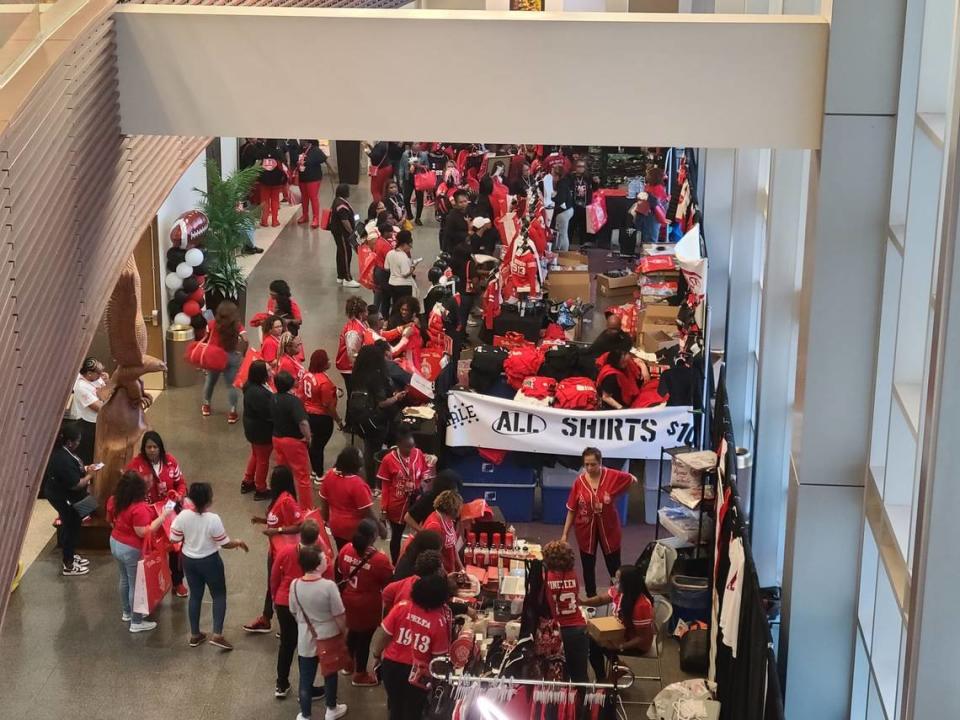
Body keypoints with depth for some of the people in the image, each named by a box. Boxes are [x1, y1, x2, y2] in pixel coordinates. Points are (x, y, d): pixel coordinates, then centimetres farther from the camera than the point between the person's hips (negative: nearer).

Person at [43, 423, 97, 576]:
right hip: (66, 499, -10)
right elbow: (75, 484, -29)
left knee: (69, 526, 24)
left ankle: (70, 556, 41)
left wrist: (85, 469, 4)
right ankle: (68, 565, 18)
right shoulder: (63, 459, -34)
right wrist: (90, 475, -15)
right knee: (71, 528, 5)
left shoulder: (60, 451, -1)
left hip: (61, 495, 10)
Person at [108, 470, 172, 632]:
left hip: (115, 543, 8)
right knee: (136, 585, 7)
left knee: (125, 579, 27)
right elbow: (143, 532, -29)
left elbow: (110, 520, 9)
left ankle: (127, 612, 44)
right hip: (132, 550, -8)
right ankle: (136, 623, 20)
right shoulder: (139, 508, -31)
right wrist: (162, 517, -25)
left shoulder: (114, 501, -5)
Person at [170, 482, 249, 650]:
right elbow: (225, 544, -17)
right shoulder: (213, 519, -26)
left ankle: (195, 635, 26)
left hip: (189, 560, 4)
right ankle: (217, 634, 3)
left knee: (195, 595, 19)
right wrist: (239, 543, 2)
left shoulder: (183, 516, -15)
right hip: (210, 561, -4)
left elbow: (174, 539, -5)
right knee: (219, 595, 12)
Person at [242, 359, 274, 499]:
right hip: (262, 431, -10)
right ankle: (260, 490, 25)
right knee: (263, 460, 9)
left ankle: (247, 482, 43)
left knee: (256, 455, 28)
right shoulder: (258, 393, -34)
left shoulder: (252, 386, -3)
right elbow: (269, 414, -30)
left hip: (253, 428, 10)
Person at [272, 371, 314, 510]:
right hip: (294, 441, -7)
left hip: (277, 438, 7)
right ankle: (306, 509, 5)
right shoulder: (293, 400, -23)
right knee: (303, 476, 1)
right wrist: (308, 437, -18)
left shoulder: (274, 399, 1)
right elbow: (303, 422, -33)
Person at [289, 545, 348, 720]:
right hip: (329, 639, -2)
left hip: (306, 640, 2)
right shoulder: (328, 586, -26)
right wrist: (343, 632, 1)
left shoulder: (295, 585, -14)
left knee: (306, 679, 15)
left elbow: (294, 612, 1)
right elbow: (339, 616, -18)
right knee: (330, 675, 21)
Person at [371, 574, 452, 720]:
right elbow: (439, 656, -13)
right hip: (418, 673, -2)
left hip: (392, 665, 2)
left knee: (395, 705, 26)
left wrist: (376, 656, 9)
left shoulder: (401, 607, -16)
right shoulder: (440, 621, -20)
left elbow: (383, 634, -8)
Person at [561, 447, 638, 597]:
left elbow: (632, 480, 4)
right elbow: (571, 510, -5)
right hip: (586, 529, 1)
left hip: (608, 528, -1)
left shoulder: (613, 476, -16)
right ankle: (591, 598, 32)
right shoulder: (579, 481, -13)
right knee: (588, 566, 15)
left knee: (614, 567, 9)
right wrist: (565, 533, -4)